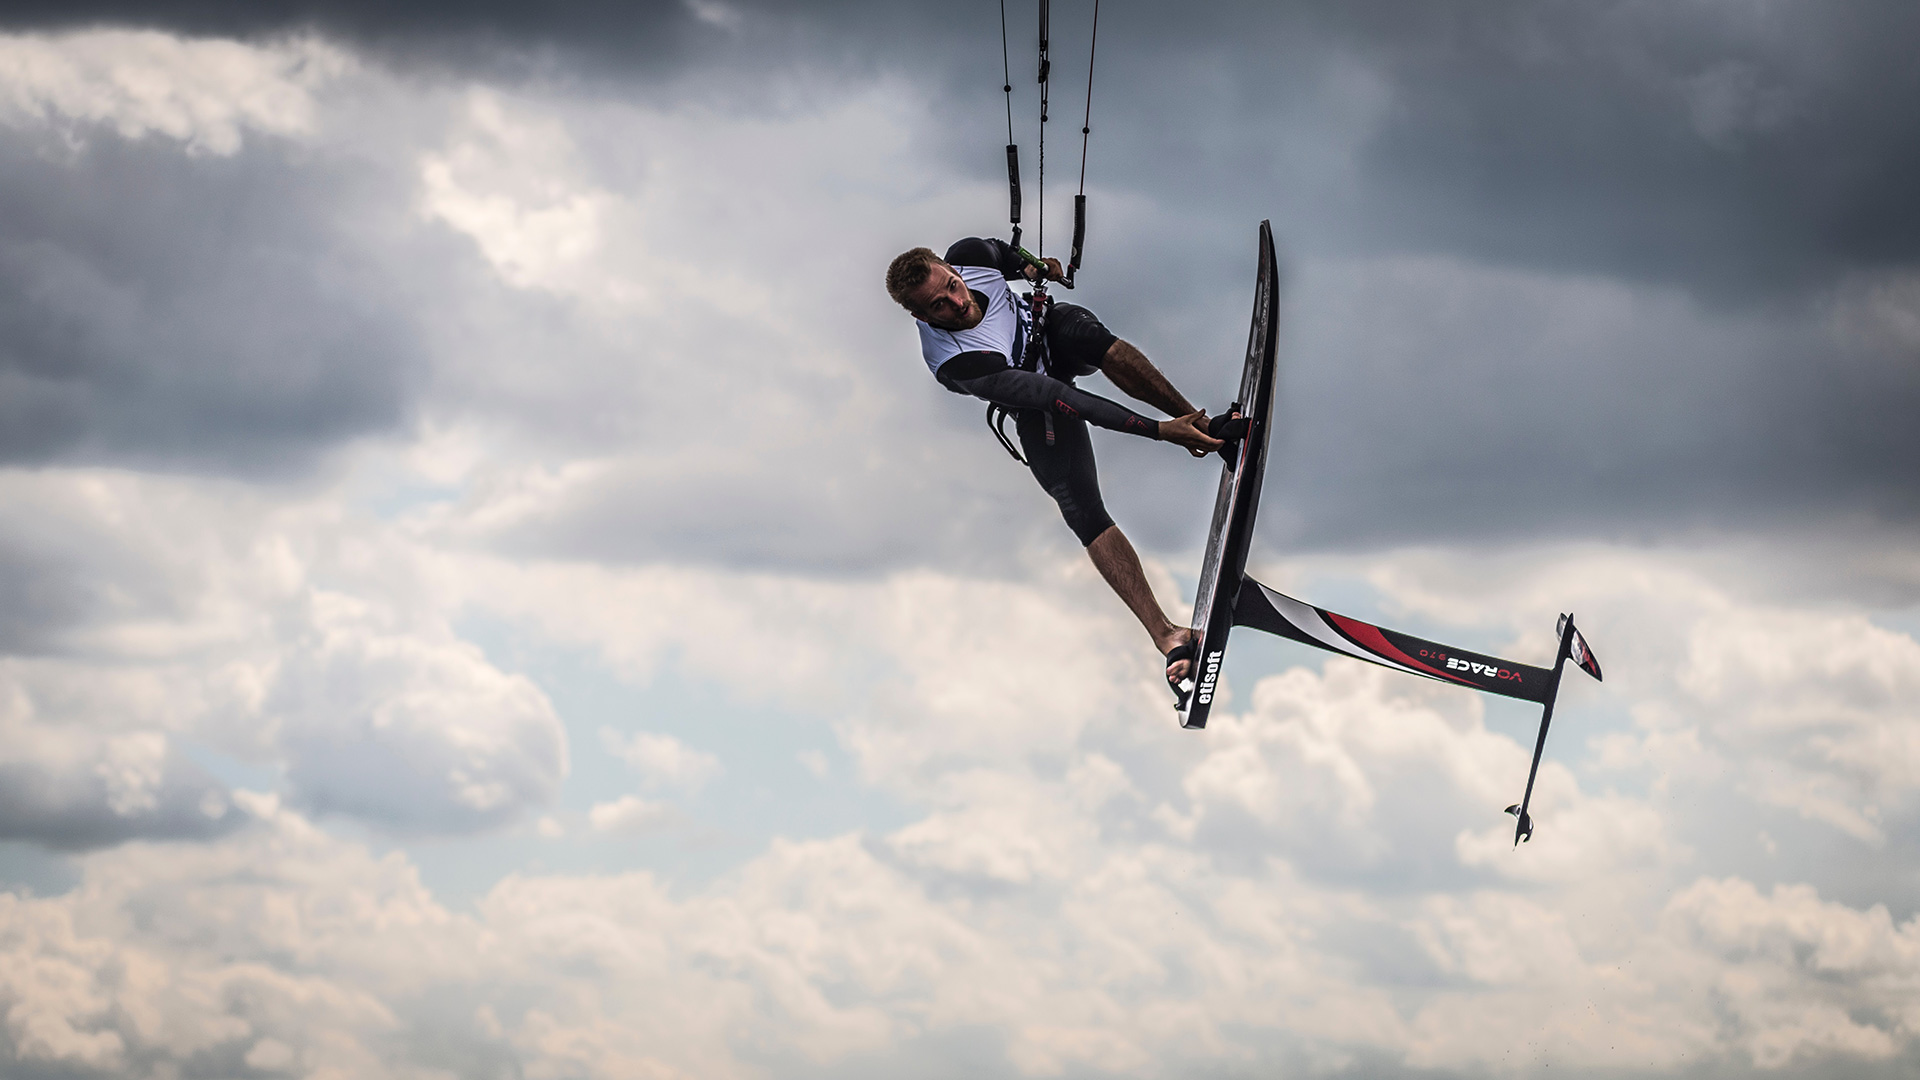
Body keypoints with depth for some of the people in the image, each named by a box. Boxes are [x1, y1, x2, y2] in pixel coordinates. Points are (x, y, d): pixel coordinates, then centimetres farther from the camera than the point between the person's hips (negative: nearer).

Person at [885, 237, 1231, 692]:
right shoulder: (954, 364, -39)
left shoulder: (969, 256, -24)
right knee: (1082, 512, -24)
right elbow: (1056, 400, -43)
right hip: (1037, 402, -4)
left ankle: (1205, 424, -34)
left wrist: (1028, 267, -11)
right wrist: (1159, 431, -46)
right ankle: (1166, 635, -30)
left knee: (1077, 326, -33)